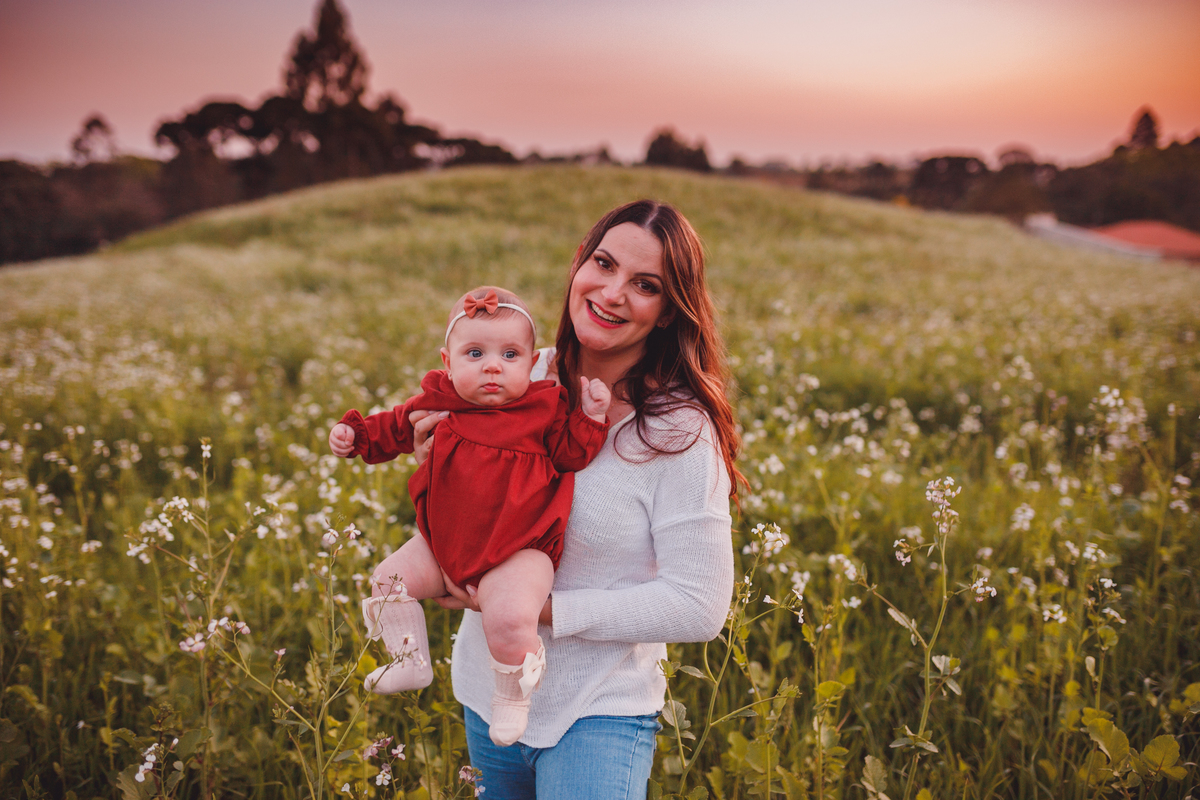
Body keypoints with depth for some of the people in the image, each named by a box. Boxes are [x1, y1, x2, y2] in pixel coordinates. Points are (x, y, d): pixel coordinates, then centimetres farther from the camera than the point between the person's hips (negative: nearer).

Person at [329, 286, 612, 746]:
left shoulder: (545, 408, -6)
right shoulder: (441, 402, 2)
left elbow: (571, 454, -1)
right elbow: (395, 429, 18)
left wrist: (590, 416, -13)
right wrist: (356, 434, 5)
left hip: (518, 550, -5)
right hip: (444, 545, 6)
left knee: (509, 615, -28)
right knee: (390, 579, 4)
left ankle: (513, 698, 0)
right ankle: (411, 663, 25)